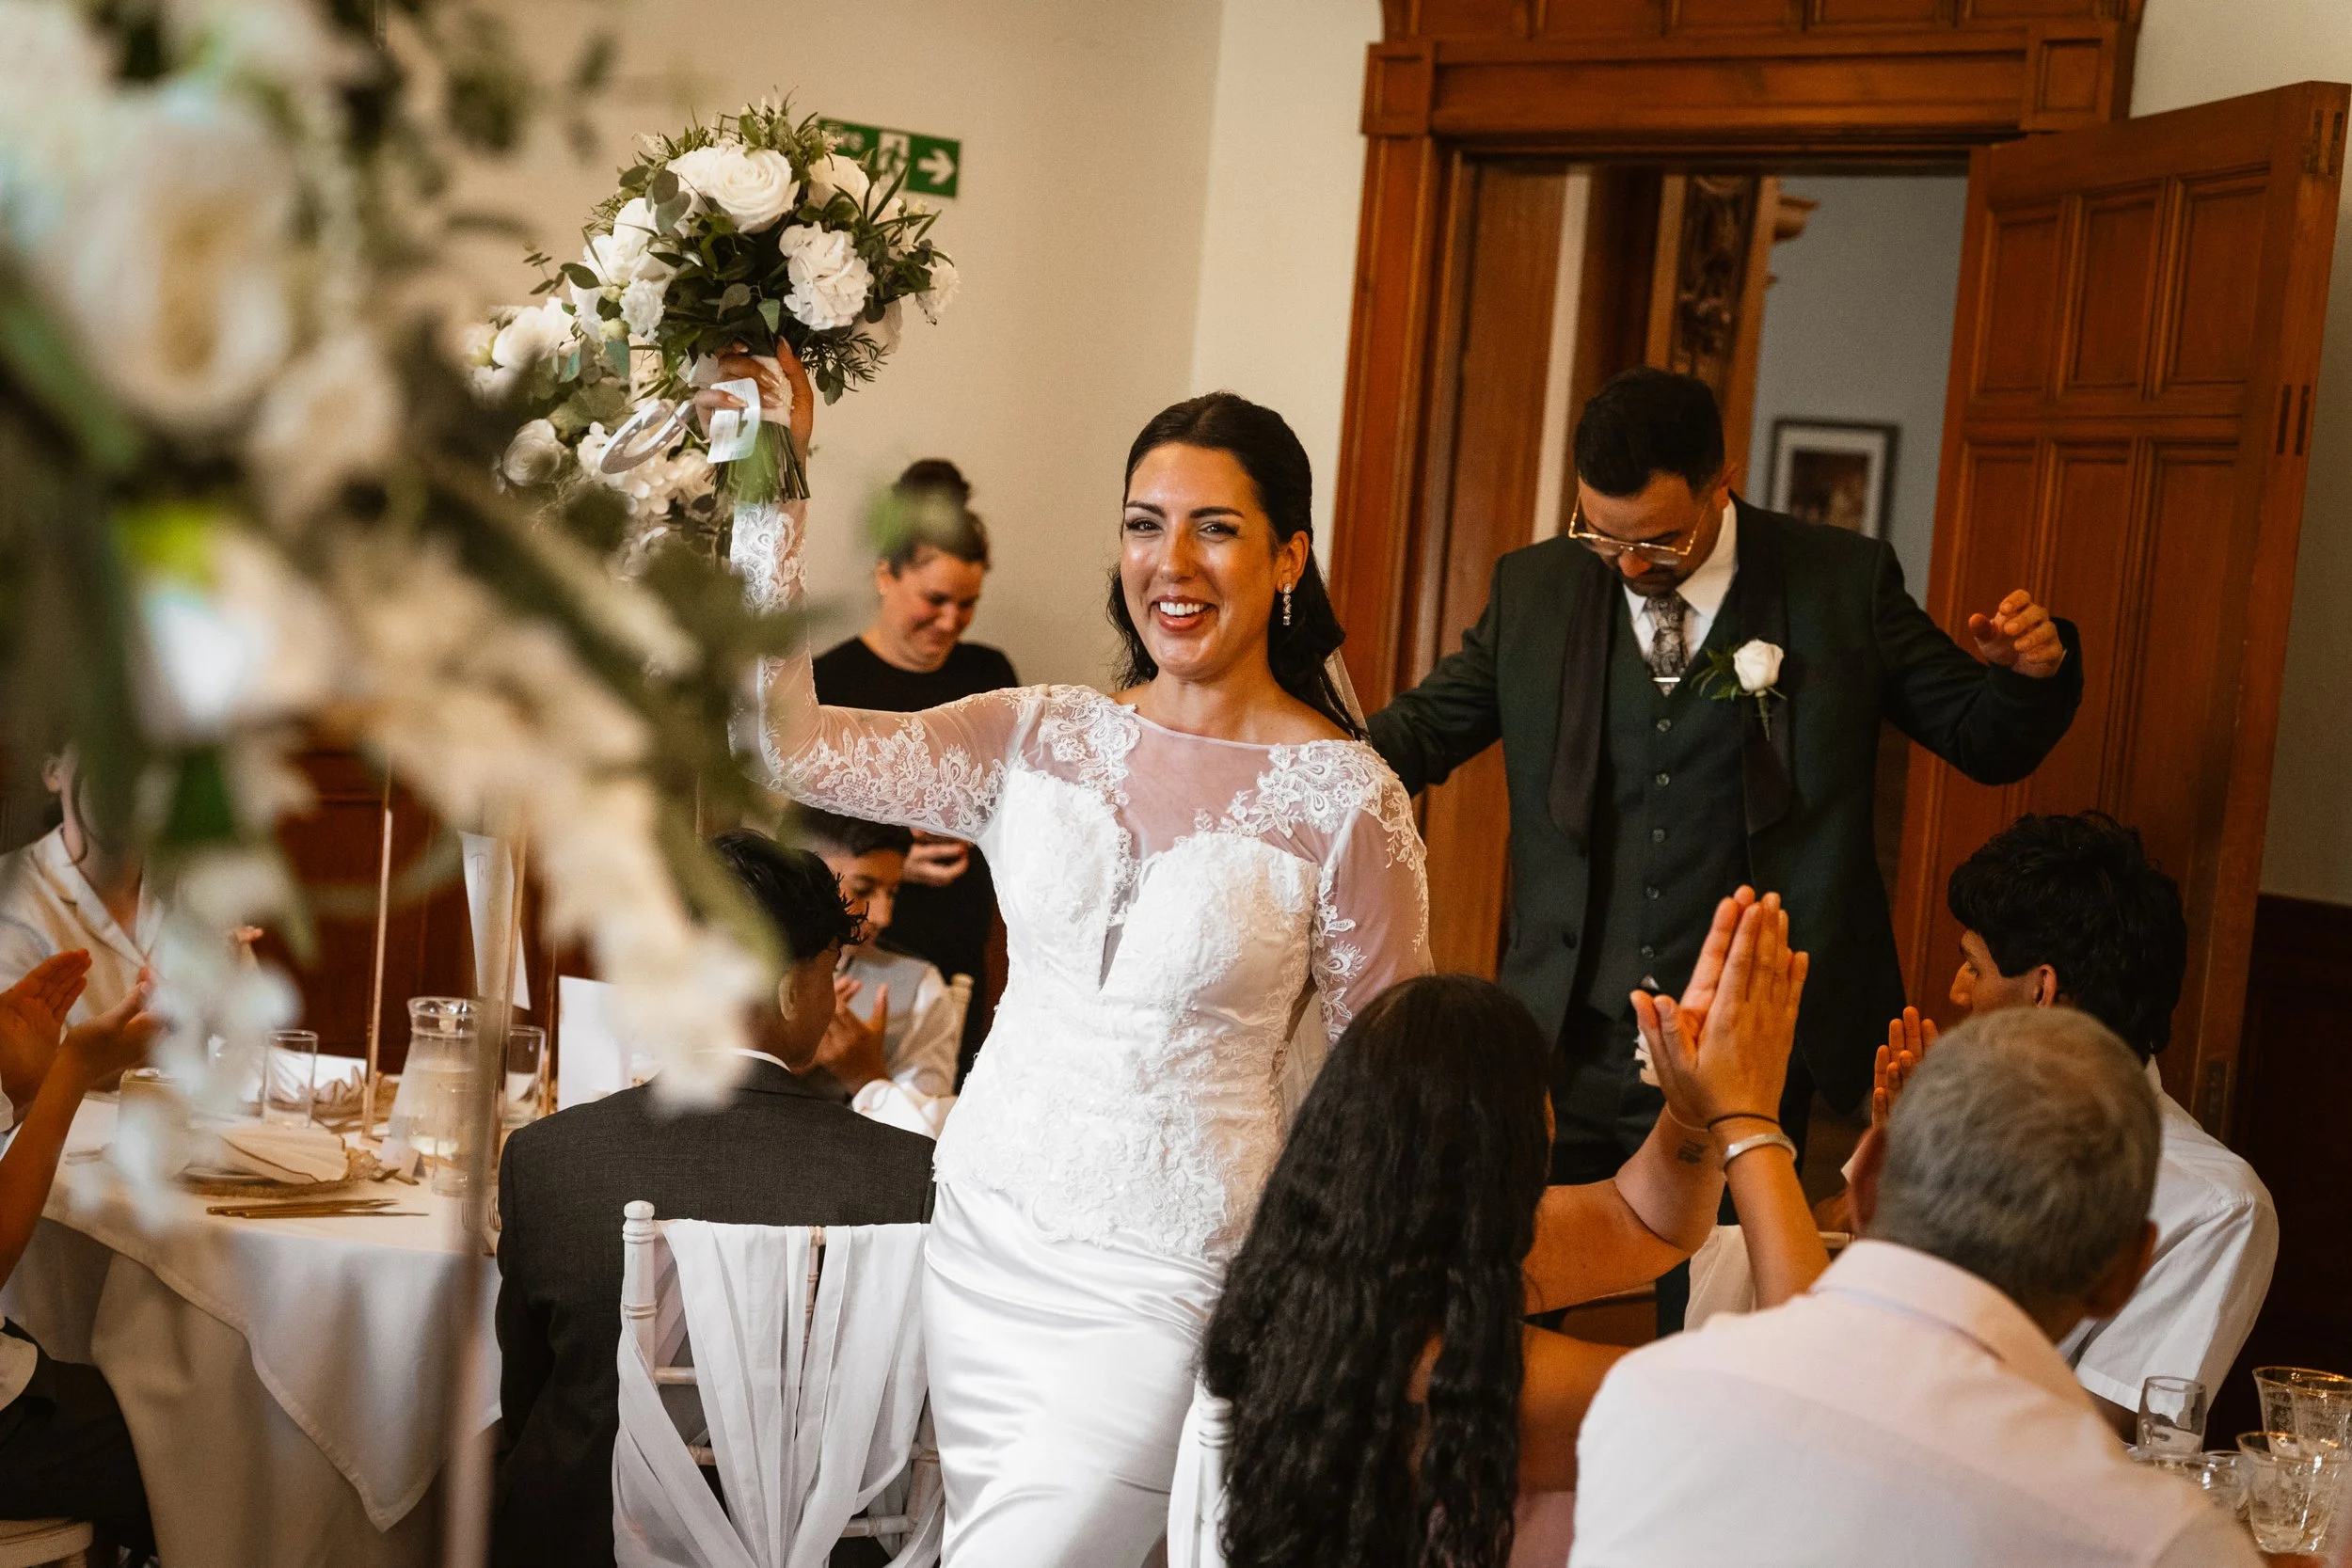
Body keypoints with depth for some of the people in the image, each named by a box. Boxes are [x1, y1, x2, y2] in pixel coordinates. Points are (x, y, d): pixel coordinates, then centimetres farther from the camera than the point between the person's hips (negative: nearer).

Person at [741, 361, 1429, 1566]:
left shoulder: (1343, 799, -9)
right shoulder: (1039, 739, 2)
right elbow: (792, 748, -7)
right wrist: (774, 494, -10)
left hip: (1160, 1284, -5)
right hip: (987, 1236, 5)